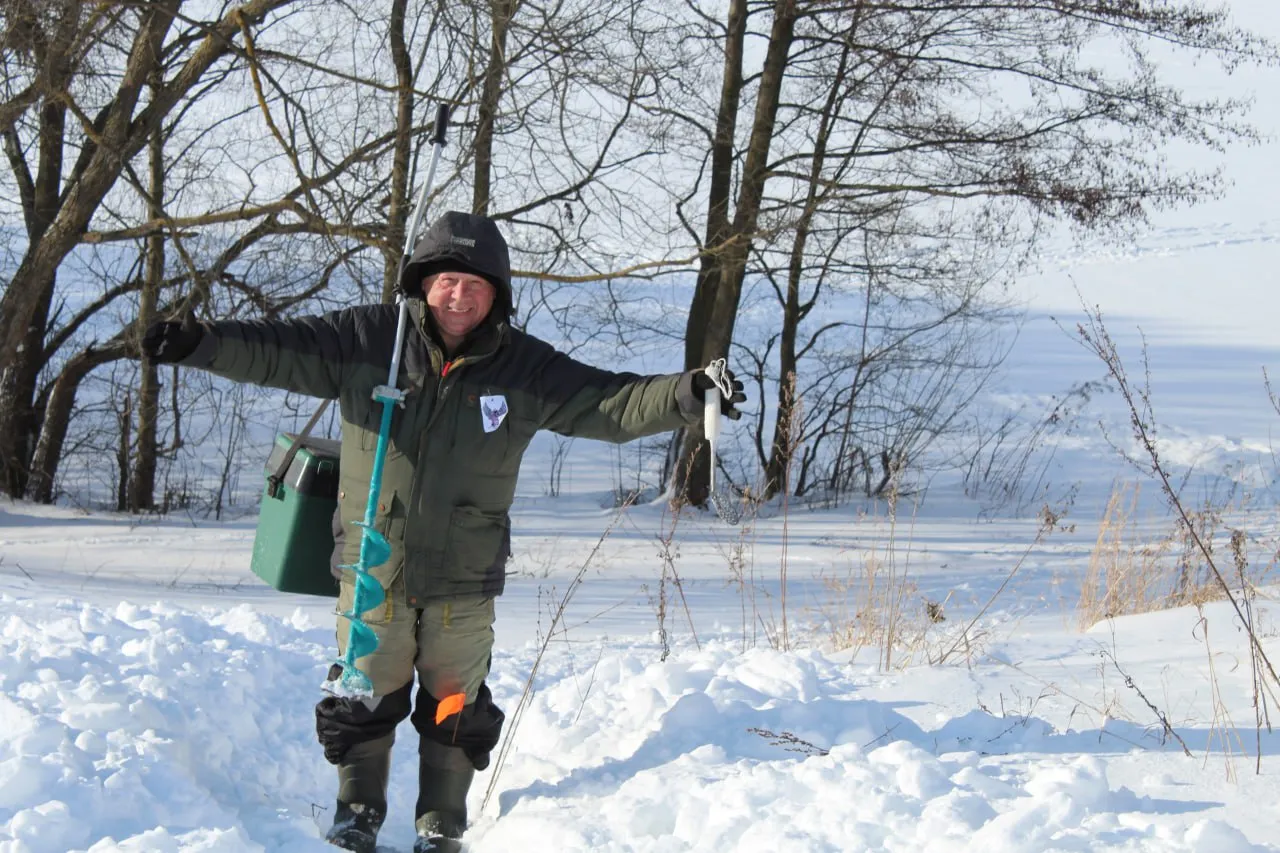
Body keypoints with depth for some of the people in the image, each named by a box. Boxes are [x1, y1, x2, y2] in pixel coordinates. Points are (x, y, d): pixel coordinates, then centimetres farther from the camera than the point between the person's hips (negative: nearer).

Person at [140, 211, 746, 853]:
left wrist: (685, 395, -20)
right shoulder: (366, 340, -6)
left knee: (455, 711, 10)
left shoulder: (525, 368, -4)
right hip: (372, 573, 0)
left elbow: (612, 405, -6)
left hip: (464, 583, 0)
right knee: (365, 701, 12)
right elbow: (278, 351, -10)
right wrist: (199, 343, -24)